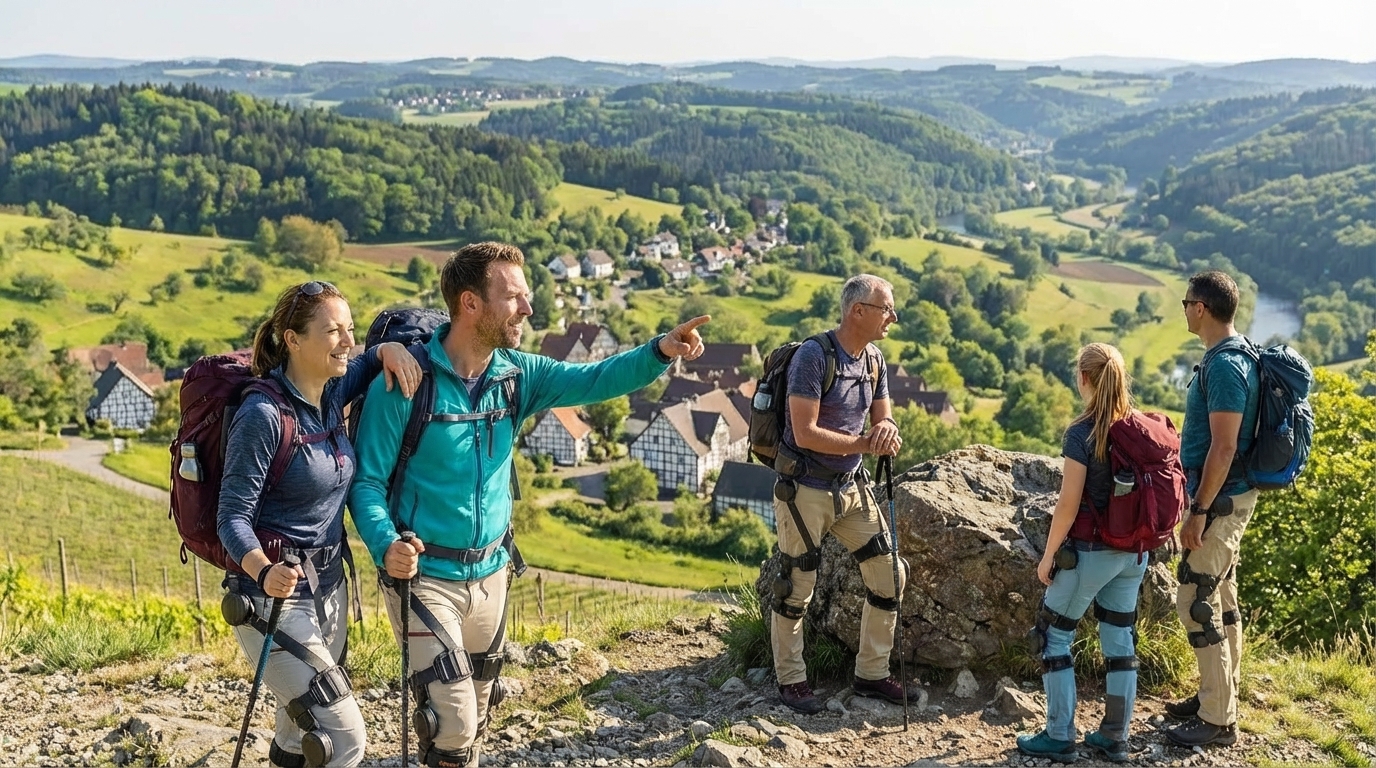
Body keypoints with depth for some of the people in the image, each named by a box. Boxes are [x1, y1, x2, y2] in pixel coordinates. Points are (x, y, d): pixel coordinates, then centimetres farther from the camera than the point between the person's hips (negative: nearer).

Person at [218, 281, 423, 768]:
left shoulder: (331, 394, 2)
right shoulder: (263, 415, -19)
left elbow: (364, 364, 24)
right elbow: (232, 517, -18)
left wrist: (389, 350, -1)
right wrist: (265, 571, -38)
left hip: (329, 586, 8)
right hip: (276, 596, -8)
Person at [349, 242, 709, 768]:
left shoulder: (517, 375, -1)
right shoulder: (406, 383, -18)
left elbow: (591, 380, -10)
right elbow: (367, 480, -14)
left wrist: (660, 352, -27)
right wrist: (385, 545, -32)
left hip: (491, 572, 6)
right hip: (426, 575, -6)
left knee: (475, 714, 20)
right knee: (452, 720, -12)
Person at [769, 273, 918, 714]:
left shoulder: (874, 359, 5)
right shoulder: (813, 356, -19)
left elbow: (882, 418, 10)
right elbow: (806, 433, -23)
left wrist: (887, 429, -15)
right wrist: (865, 443, -22)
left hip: (851, 488, 7)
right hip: (805, 490, -7)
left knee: (889, 577, 7)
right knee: (796, 589, 4)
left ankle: (871, 674, 21)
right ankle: (791, 680, 20)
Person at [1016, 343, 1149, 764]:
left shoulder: (1082, 432, -17)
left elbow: (1069, 504, -18)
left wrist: (1048, 554, -8)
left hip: (1090, 552, -6)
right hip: (1133, 553, 7)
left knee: (1053, 635, 6)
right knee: (1120, 639, 14)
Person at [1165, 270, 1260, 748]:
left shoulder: (1224, 366, -21)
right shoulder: (1232, 356, 11)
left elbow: (1223, 448, -24)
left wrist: (1199, 511, -21)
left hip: (1219, 500, -10)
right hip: (1228, 497, 10)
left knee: (1197, 603, -5)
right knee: (1221, 600, 17)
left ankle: (1218, 720, 2)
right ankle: (1217, 697, 28)